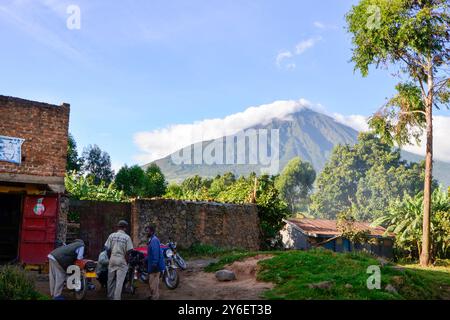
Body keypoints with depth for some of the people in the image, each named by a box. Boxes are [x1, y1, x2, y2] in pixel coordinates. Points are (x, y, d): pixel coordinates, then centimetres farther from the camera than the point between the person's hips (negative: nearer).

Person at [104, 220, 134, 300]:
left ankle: (110, 296, 27)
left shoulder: (112, 235, 1)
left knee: (111, 280, 15)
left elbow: (107, 248, 1)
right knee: (119, 282, 1)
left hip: (112, 260, 4)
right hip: (121, 261, -4)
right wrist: (128, 260, 3)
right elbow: (129, 251, -10)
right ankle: (116, 298, 1)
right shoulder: (127, 237, -8)